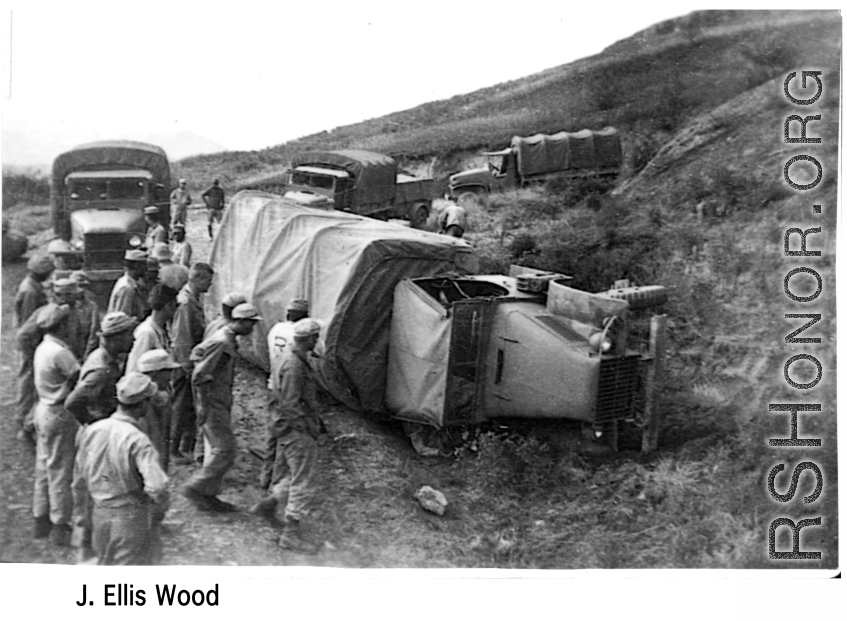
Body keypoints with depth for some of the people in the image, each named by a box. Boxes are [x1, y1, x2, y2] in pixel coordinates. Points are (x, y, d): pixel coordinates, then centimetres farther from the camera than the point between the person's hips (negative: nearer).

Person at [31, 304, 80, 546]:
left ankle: (41, 521, 26)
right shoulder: (60, 353, -21)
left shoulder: (42, 348, 8)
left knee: (44, 467, 16)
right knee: (60, 471, -1)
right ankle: (60, 527, 6)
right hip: (59, 415, -9)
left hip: (44, 409, 9)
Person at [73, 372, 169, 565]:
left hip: (100, 515, 6)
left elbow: (80, 482, 6)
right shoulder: (138, 440, -23)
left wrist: (85, 513, 20)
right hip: (132, 519, -6)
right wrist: (161, 508, -11)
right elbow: (157, 486, -32)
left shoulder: (91, 431, -4)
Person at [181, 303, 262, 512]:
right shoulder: (221, 342, -21)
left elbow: (197, 352, 23)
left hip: (222, 403, 10)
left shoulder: (228, 339, 10)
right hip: (213, 404, -10)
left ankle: (209, 495, 19)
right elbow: (199, 376, -22)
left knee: (217, 450, 13)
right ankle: (195, 487, 3)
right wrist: (203, 406, -20)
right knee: (224, 450, -7)